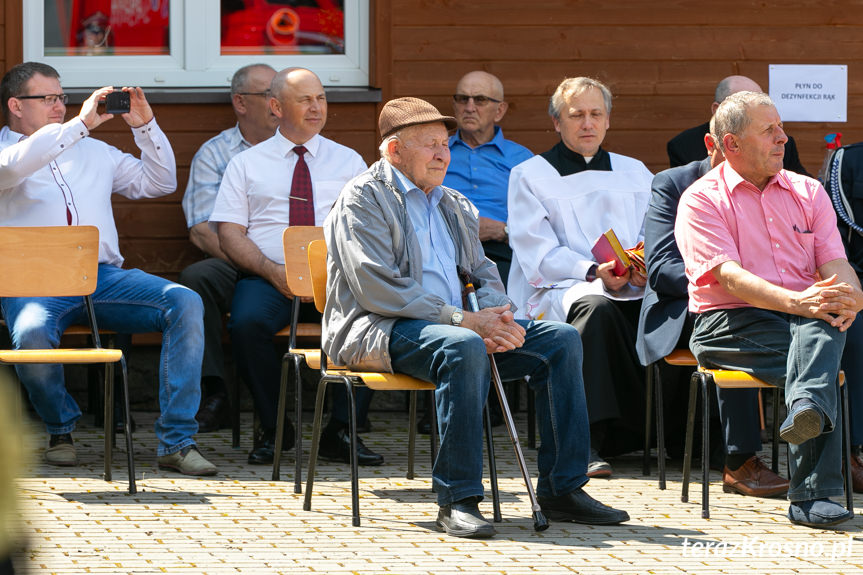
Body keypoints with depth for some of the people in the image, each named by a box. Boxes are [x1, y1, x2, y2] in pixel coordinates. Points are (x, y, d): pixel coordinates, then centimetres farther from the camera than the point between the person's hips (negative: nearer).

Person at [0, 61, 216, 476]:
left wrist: (145, 126, 12)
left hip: (103, 277, 4)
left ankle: (176, 441, -23)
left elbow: (159, 184, 26)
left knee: (185, 303, -22)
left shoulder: (93, 151, 27)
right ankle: (61, 428, -6)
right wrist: (80, 124, -14)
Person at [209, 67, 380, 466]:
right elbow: (229, 234, 4)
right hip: (267, 279, -1)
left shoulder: (349, 162, 17)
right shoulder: (247, 164, 14)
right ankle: (272, 429, -14)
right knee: (247, 322, -35)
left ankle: (341, 430, -18)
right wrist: (274, 272, -13)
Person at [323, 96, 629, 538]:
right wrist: (465, 321, -20)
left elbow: (483, 275, 19)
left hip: (456, 327, 8)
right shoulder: (364, 198, -4)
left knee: (561, 339, -8)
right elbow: (378, 289, -16)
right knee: (463, 348, -38)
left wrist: (497, 319, -7)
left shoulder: (455, 207, 23)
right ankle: (456, 500, -35)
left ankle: (562, 489, -7)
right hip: (379, 332, -8)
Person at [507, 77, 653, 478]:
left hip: (634, 292, 3)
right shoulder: (530, 176, 12)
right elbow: (538, 255, -2)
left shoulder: (635, 173, 25)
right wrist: (593, 272, -19)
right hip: (559, 292, -3)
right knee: (597, 306, -39)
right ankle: (585, 441, -42)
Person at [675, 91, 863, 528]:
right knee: (818, 353, -32)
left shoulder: (808, 192, 17)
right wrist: (796, 301, -30)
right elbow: (728, 277, -14)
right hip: (729, 323, -3)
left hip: (803, 314, 3)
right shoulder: (702, 200, 2)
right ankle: (815, 492, -45)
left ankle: (808, 409, -58)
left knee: (824, 326, -34)